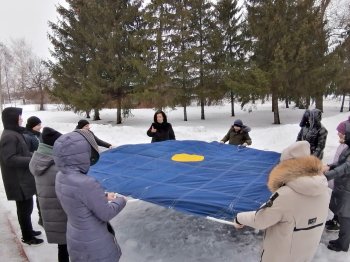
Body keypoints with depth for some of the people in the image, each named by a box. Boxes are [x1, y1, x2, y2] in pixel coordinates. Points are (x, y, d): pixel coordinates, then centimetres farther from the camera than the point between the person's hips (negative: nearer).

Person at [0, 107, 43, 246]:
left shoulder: (15, 133, 12)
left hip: (23, 178, 10)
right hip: (19, 181, -10)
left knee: (26, 207, 21)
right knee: (25, 208, 3)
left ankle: (29, 231, 36)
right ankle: (27, 237, 17)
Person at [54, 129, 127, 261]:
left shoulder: (61, 176, -8)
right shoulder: (86, 183, -33)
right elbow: (106, 214, -21)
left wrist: (104, 197, 8)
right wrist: (120, 201, -4)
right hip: (93, 244, -7)